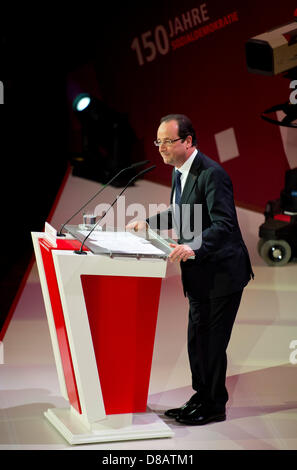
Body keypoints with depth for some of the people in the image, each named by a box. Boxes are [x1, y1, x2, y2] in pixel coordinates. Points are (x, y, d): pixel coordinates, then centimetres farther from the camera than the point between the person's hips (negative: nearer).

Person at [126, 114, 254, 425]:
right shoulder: (179, 171, 7)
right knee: (197, 338, 16)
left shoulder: (211, 174, -22)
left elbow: (224, 224, -29)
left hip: (222, 271, -9)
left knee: (213, 341, 0)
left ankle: (214, 406, 16)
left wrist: (194, 247, -43)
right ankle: (201, 397, 30)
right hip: (200, 273, 9)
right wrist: (148, 223, 12)